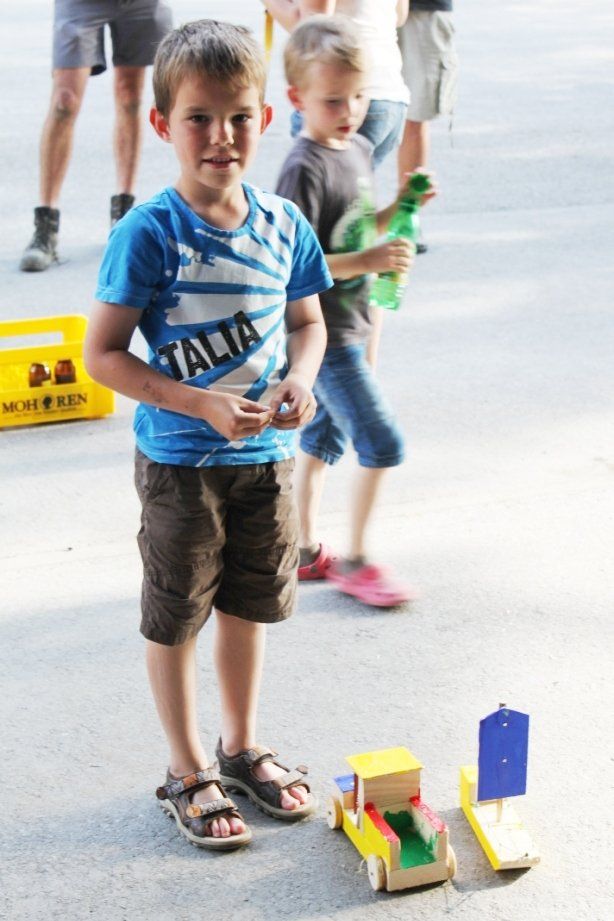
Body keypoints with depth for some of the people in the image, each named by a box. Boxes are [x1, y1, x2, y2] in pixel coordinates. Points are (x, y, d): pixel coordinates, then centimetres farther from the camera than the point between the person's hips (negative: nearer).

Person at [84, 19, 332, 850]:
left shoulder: (282, 223, -3)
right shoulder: (149, 234, -18)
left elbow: (307, 321, 11)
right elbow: (103, 354, -17)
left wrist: (300, 380, -10)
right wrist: (204, 406, -24)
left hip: (267, 453, 5)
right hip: (181, 463, -5)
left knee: (249, 606, 20)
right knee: (175, 619, 11)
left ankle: (243, 748, 40)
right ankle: (188, 772, 29)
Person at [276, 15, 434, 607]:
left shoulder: (359, 150, 7)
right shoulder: (304, 169, -21)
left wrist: (398, 209, 1)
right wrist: (366, 262, -30)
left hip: (346, 324, 9)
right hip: (322, 331, -9)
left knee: (323, 438, 17)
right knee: (381, 444, -6)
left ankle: (306, 552, 30)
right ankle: (355, 562, 7)